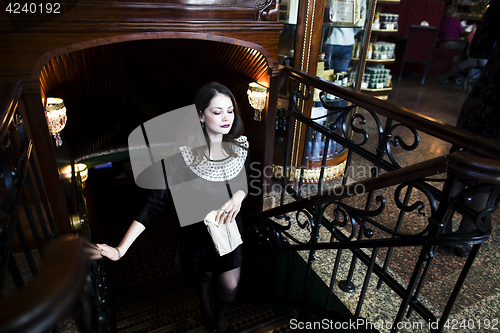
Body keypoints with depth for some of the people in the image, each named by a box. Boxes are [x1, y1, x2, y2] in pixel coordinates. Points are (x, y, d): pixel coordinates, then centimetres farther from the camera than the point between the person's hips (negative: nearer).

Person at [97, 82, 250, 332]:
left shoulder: (240, 144, -12)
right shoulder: (183, 155, -26)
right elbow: (157, 201, -26)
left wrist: (237, 198, -22)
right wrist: (121, 249, -30)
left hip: (231, 227, 3)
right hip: (199, 231, -2)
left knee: (230, 284, 10)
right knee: (204, 277, 23)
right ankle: (204, 304, 62)